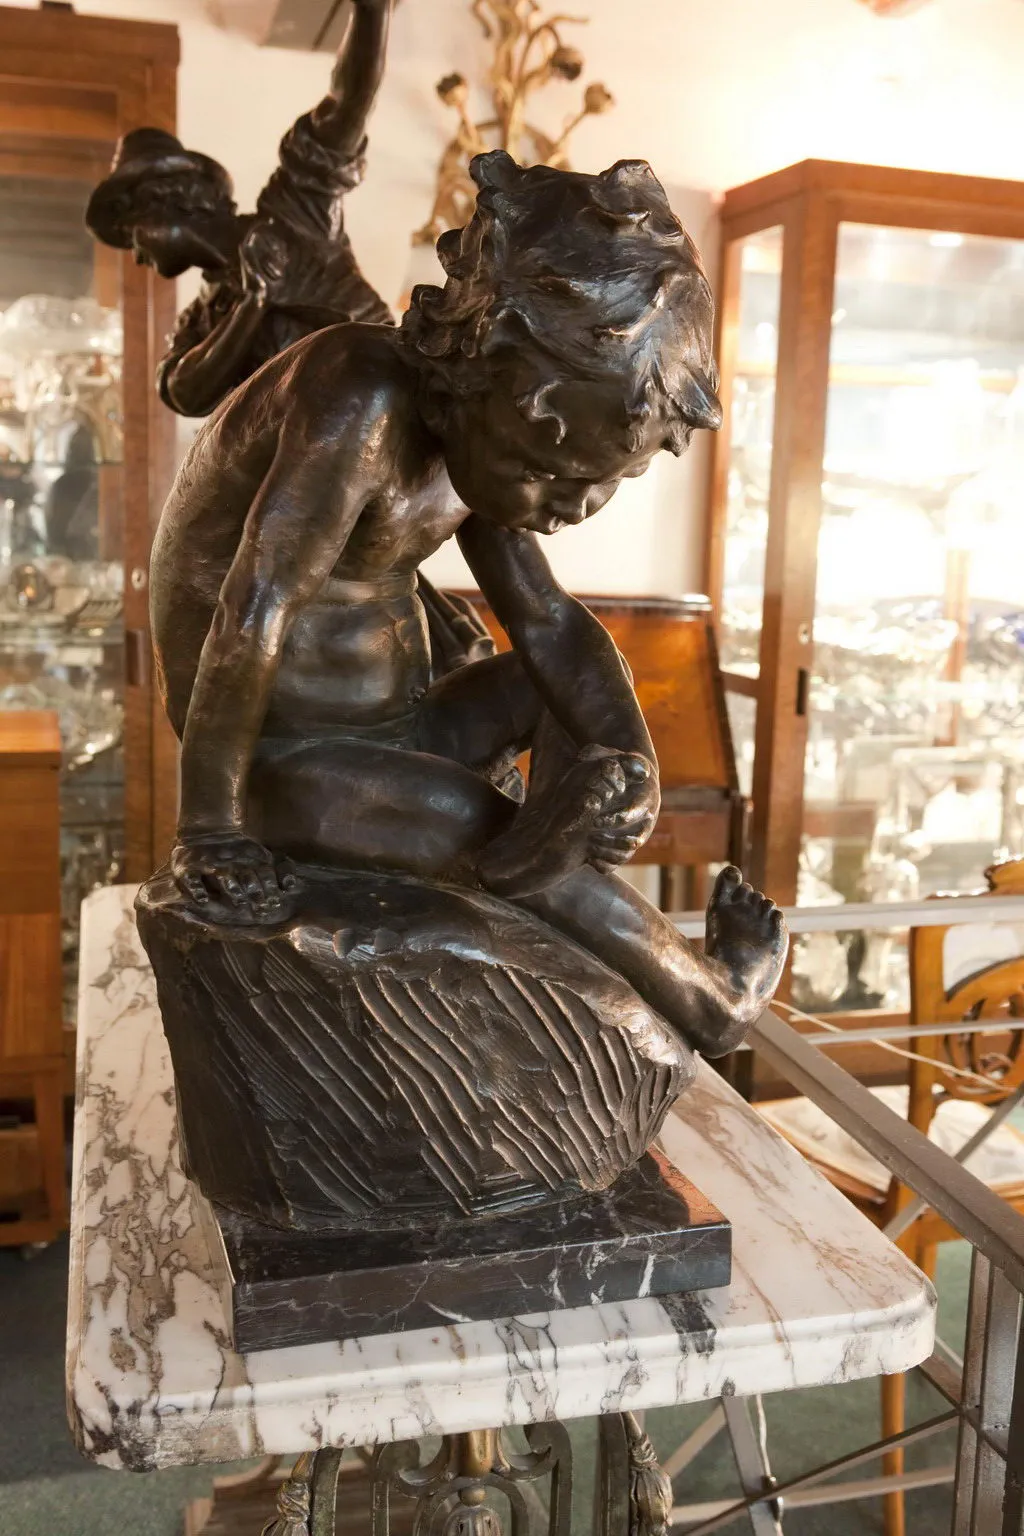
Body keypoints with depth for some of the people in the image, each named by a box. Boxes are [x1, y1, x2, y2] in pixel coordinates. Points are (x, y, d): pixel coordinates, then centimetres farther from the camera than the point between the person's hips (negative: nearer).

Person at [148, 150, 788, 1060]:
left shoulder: (473, 436, 3)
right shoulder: (365, 403, -24)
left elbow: (548, 620, 2)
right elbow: (251, 618, -30)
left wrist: (631, 759, -13)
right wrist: (212, 828, -24)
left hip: (390, 735, 9)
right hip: (281, 760, -9)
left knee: (575, 687, 8)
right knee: (518, 847, -20)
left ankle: (564, 958, -4)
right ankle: (715, 1005, 1)